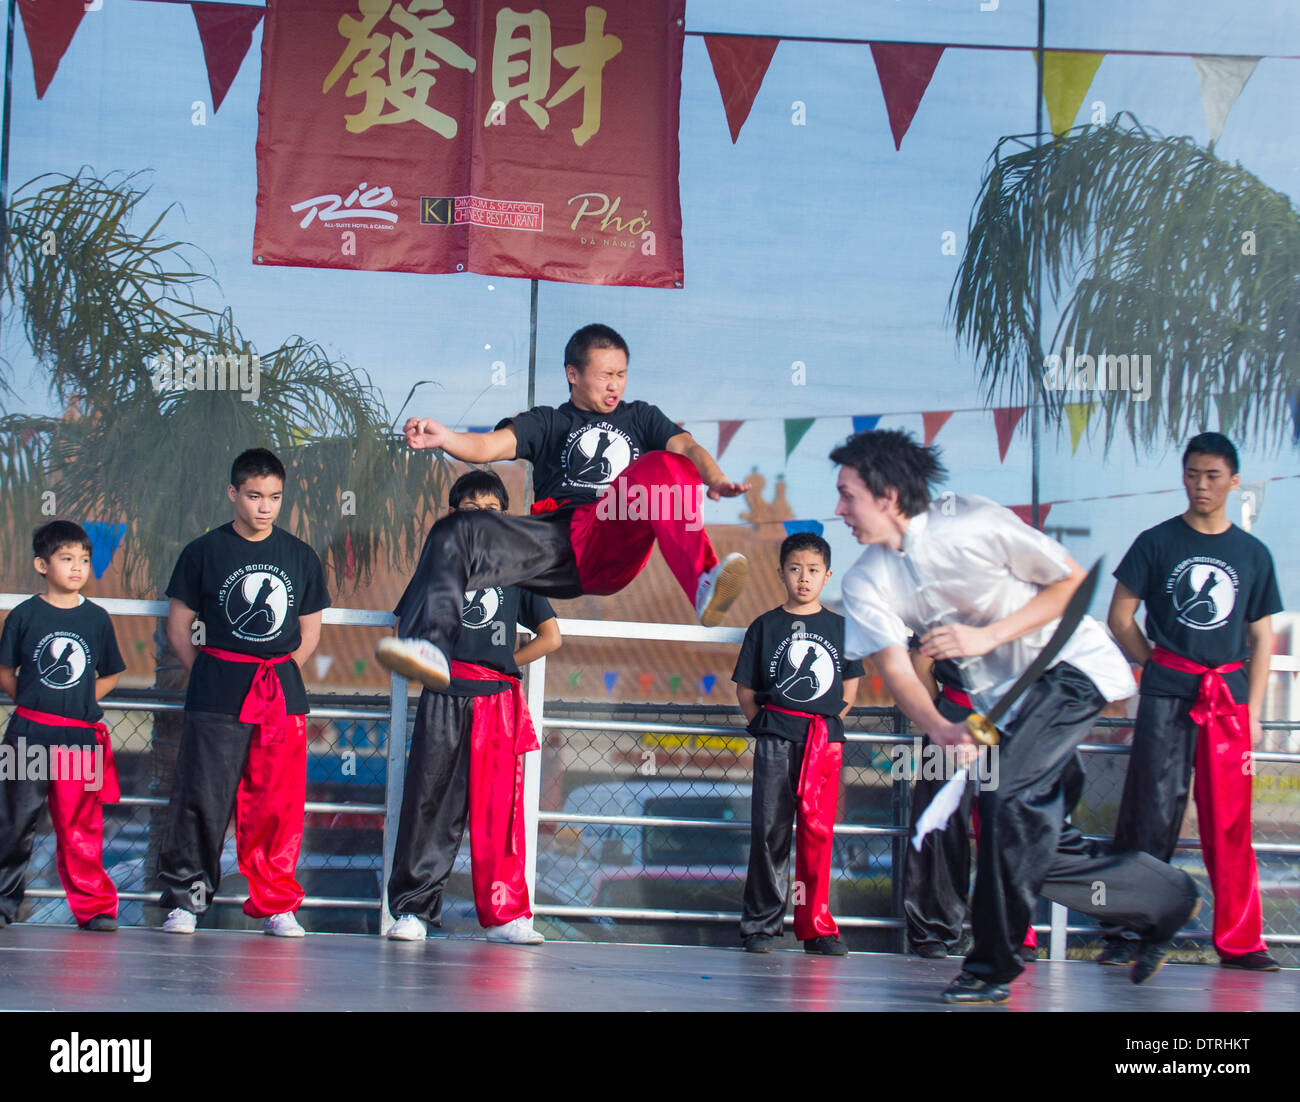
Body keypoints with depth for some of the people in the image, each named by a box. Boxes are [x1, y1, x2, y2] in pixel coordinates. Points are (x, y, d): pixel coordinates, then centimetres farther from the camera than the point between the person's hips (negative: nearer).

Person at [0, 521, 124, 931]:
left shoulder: (97, 618, 6)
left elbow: (110, 675, 14)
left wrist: (80, 700, 3)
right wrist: (34, 703, -1)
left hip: (81, 737, 1)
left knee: (80, 826, 3)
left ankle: (93, 905, 10)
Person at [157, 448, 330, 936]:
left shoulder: (301, 557, 10)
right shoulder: (204, 552, 3)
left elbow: (309, 631, 15)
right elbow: (179, 625, 6)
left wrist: (279, 673, 5)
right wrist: (210, 675, 0)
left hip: (282, 692, 2)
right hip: (216, 693, -2)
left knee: (279, 802, 0)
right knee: (203, 795, -4)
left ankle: (277, 904, 8)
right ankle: (185, 897, 5)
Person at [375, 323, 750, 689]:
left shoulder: (640, 417, 31)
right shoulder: (547, 422, 29)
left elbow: (686, 446, 12)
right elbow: (490, 445, 11)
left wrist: (715, 479, -13)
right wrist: (445, 438, -13)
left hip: (616, 546, -1)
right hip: (557, 543, 1)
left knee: (661, 466, -27)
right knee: (457, 533, -21)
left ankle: (704, 585, -45)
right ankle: (431, 646, -41)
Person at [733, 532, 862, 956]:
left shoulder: (839, 627, 10)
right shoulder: (766, 626, 6)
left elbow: (850, 685, 16)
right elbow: (745, 688, 9)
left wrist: (831, 722, 5)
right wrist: (763, 725, -1)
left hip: (826, 741, 1)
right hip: (776, 740, -1)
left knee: (818, 832, 1)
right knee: (769, 829, -2)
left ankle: (816, 925, 8)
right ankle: (760, 924, 4)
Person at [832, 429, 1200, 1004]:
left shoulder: (972, 524, -19)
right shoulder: (864, 584, -4)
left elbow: (1074, 580, -11)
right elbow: (895, 668, -11)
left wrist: (988, 636, -21)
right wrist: (943, 731, -32)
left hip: (1072, 666, -7)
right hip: (1000, 698, 7)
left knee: (1007, 795, -26)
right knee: (1033, 846, 0)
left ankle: (993, 965, -16)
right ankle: (1164, 899, 21)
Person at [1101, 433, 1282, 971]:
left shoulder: (1253, 554, 11)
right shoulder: (1157, 543, 4)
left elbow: (1262, 637, 13)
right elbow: (1120, 617, 6)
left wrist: (1253, 711, 7)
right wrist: (1159, 666, 2)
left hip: (1229, 698, 2)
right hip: (1165, 696, -2)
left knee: (1230, 821, 2)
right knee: (1152, 811, -5)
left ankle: (1240, 941, 8)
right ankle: (1126, 931, 1)